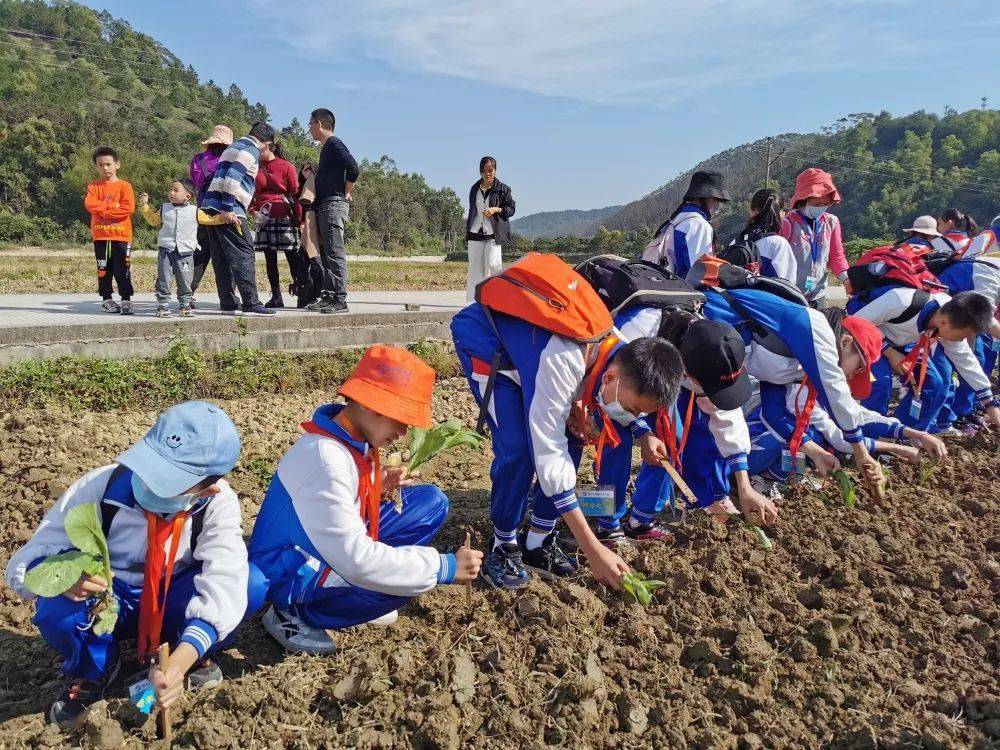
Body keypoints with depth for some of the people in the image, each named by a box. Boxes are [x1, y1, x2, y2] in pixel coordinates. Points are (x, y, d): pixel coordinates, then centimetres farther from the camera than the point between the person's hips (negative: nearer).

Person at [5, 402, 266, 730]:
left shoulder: (219, 503, -24)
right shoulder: (100, 487, -26)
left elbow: (225, 579, -36)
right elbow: (25, 562, -22)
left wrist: (182, 660, -51)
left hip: (172, 604, 0)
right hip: (107, 607, 0)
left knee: (252, 583, -28)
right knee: (56, 606, -34)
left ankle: (194, 654, 3)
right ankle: (92, 671, 1)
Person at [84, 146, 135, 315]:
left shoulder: (124, 186, 1)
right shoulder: (93, 186, 9)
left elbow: (128, 208, -13)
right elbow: (89, 204, -8)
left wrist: (104, 211, -11)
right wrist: (113, 205, -13)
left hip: (121, 235, -3)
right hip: (100, 235, 3)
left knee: (122, 270, -4)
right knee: (104, 270, 8)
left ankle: (126, 300, -1)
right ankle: (107, 299, 17)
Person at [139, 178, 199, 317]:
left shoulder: (195, 211, 2)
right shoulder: (164, 209, 10)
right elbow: (153, 220, 22)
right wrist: (145, 205, 16)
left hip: (185, 251, -2)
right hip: (165, 249, 2)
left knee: (184, 280, 5)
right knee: (163, 278, 1)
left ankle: (185, 304, 17)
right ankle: (162, 305, 6)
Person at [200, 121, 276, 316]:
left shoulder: (235, 146, 26)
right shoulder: (252, 150, -4)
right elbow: (232, 178, -17)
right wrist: (228, 209, -21)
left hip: (211, 209, 9)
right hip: (228, 212, -9)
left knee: (221, 258, 8)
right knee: (244, 254, -9)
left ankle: (227, 303, 9)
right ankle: (251, 304, -12)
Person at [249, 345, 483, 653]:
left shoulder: (353, 439, -3)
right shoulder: (326, 459, -30)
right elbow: (355, 560, -33)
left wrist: (378, 488, -6)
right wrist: (444, 567, -28)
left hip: (335, 548, 9)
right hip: (288, 573, -9)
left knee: (432, 502, 1)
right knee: (402, 576, -29)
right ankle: (293, 613, -7)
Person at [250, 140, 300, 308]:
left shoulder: (286, 166, -1)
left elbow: (295, 193, -2)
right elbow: (252, 193, 18)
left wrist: (299, 219, -6)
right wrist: (254, 210, 0)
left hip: (284, 218, -5)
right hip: (264, 219, 5)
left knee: (293, 258, -4)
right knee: (270, 259, 5)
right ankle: (276, 297, 10)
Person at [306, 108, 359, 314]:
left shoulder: (334, 144, -8)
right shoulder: (326, 147, 22)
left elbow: (353, 169, -19)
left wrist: (346, 194, -10)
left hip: (334, 204, -10)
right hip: (324, 207, 10)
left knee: (335, 253, -12)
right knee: (325, 253, 10)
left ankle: (340, 299, -12)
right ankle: (328, 295, 13)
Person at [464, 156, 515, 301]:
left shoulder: (503, 189, 1)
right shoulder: (475, 188, 14)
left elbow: (511, 209, 3)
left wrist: (497, 209, -15)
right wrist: (468, 231, 20)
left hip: (494, 234, -4)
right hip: (475, 234, 4)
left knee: (493, 264, -19)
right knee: (475, 267, 4)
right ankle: (473, 301, 9)